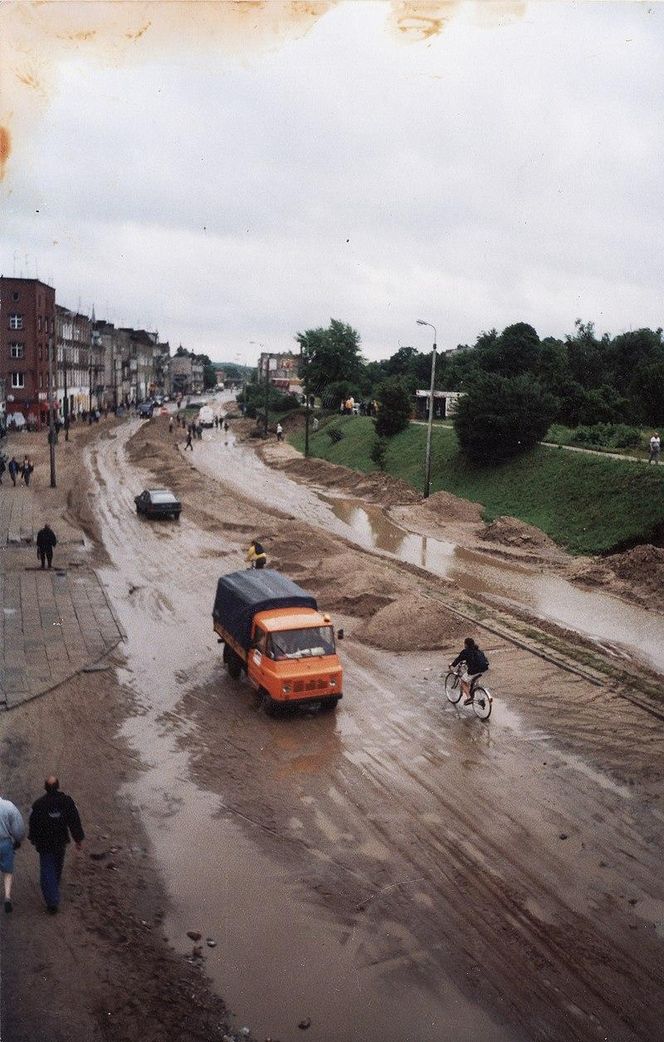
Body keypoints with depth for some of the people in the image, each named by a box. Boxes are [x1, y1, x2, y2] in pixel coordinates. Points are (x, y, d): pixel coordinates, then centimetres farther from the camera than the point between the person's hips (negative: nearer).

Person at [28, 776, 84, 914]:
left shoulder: (38, 804, -18)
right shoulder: (67, 801, -14)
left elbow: (33, 824, -4)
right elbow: (75, 821, -9)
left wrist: (33, 838, 15)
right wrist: (78, 839, 2)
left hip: (44, 843, -2)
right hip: (61, 841, 3)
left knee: (47, 872, 6)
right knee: (58, 865, 28)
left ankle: (52, 901, -1)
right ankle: (55, 884, 51)